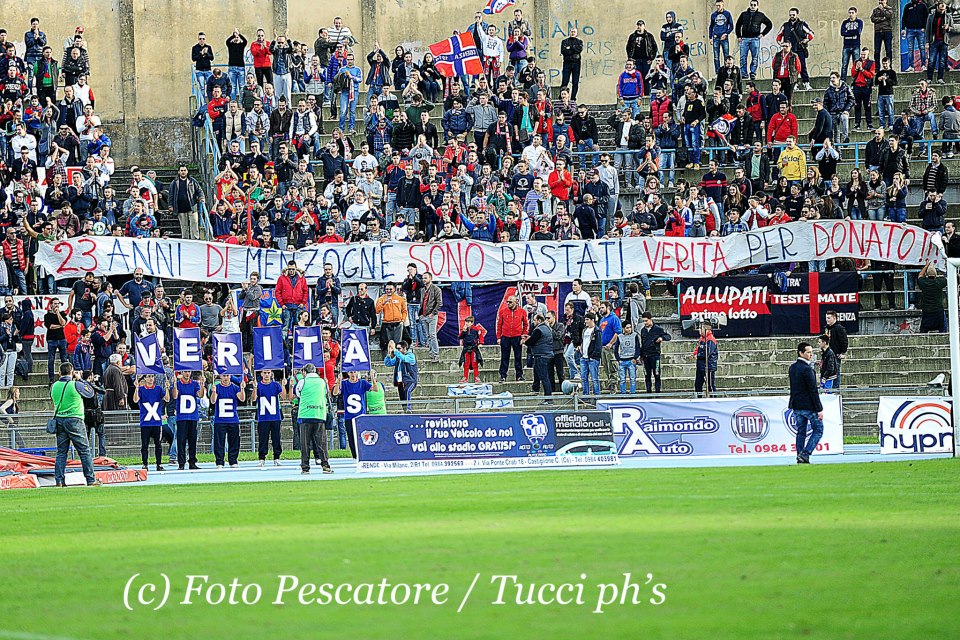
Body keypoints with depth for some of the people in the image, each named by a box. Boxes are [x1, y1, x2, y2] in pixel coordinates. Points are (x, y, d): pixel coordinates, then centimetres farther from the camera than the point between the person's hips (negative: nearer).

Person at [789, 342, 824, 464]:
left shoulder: (792, 368, 7)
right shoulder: (807, 369, -18)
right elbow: (813, 391, -18)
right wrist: (819, 409, -15)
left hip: (797, 406, 8)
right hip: (809, 406, -8)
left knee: (801, 432, 13)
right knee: (818, 430, 3)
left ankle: (800, 458, 13)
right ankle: (805, 454, -8)